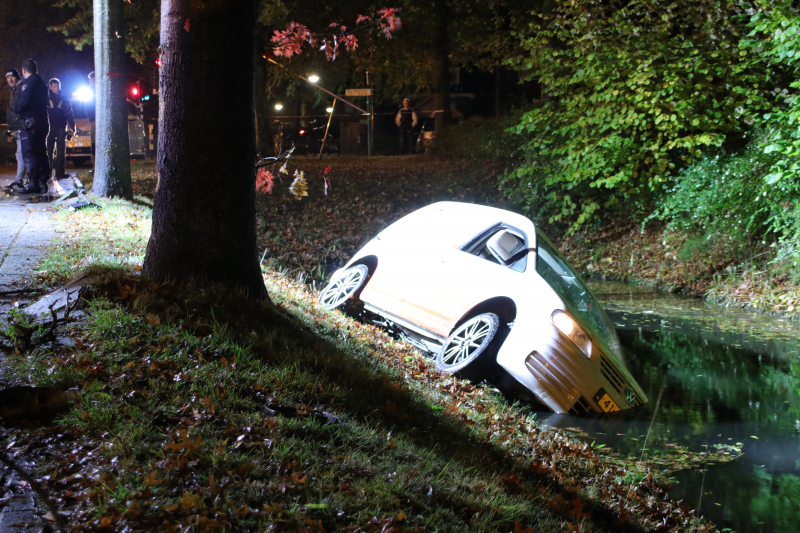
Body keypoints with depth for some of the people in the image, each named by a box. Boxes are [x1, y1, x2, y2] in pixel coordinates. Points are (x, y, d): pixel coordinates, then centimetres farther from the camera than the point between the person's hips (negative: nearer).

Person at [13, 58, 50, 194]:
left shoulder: (27, 82, -10)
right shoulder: (41, 83, 17)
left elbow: (23, 102, -18)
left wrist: (16, 106, 2)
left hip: (29, 123, -8)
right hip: (42, 122, 8)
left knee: (29, 153, -8)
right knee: (41, 152, 10)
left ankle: (34, 183, -13)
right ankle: (43, 182, 11)